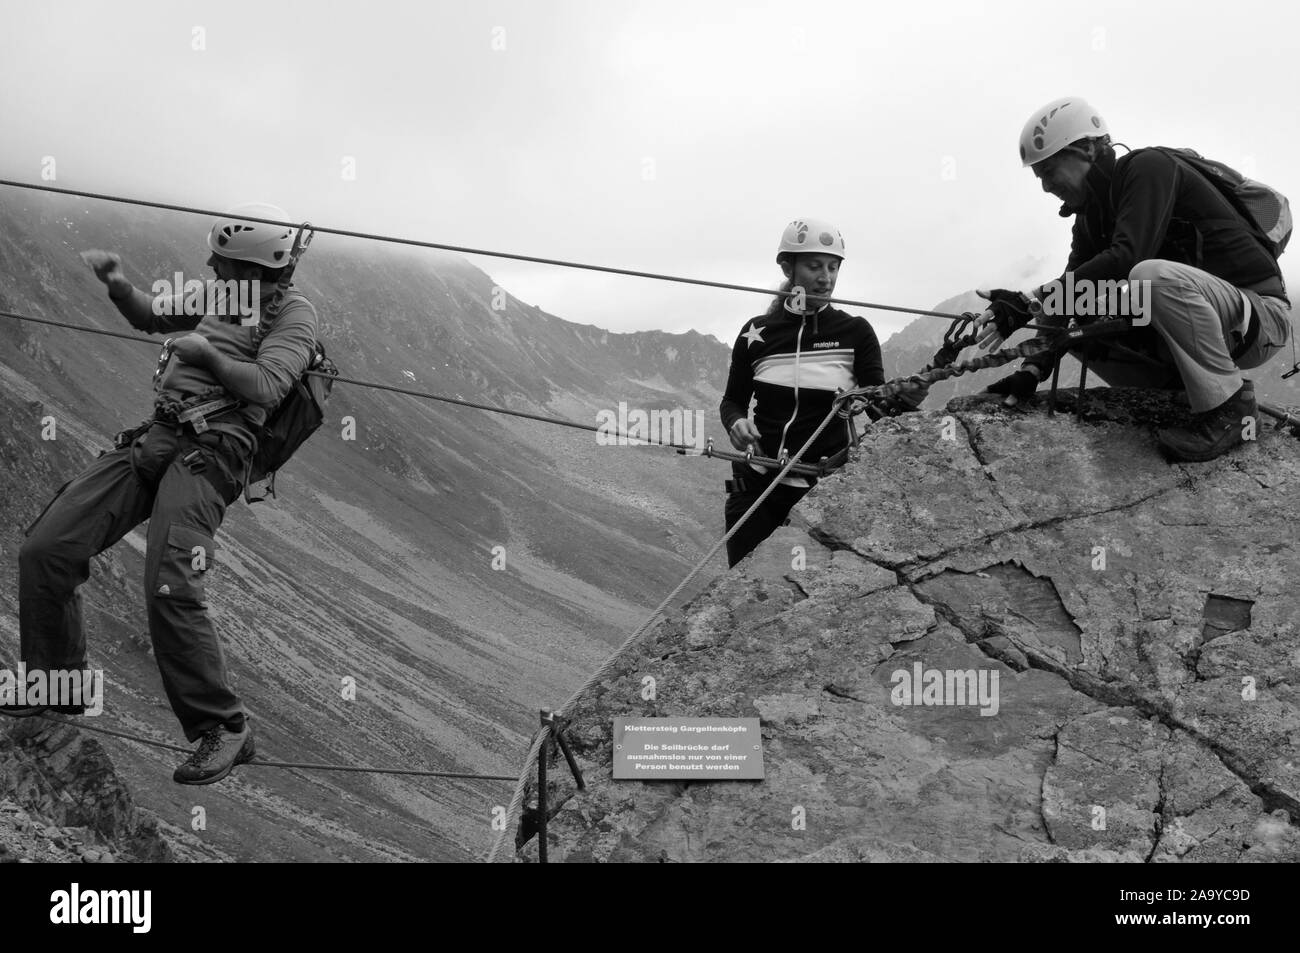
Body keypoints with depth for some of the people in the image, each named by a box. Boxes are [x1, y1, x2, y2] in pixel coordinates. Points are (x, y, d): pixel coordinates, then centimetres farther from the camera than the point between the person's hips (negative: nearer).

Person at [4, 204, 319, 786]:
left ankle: (225, 729, -8)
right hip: (154, 435, 8)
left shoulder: (292, 313, 0)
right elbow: (151, 316, 34)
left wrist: (206, 352, -4)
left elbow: (267, 387, -15)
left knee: (169, 591, -23)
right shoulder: (219, 293, 21)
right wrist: (119, 285, 15)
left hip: (210, 453, -8)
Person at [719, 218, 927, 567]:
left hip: (825, 487, -1)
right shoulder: (757, 332, 2)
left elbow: (878, 404, -6)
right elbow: (733, 400, 12)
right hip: (756, 484, 1)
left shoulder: (855, 332, 0)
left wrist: (902, 401, -28)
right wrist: (737, 422, -10)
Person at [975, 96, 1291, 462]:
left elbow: (1126, 258, -30)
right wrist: (1032, 370, -8)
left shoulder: (1149, 167, -15)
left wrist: (1033, 301, -33)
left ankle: (1229, 407, -19)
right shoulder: (1091, 216, 10)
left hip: (1260, 315, -8)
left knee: (1152, 276, -35)